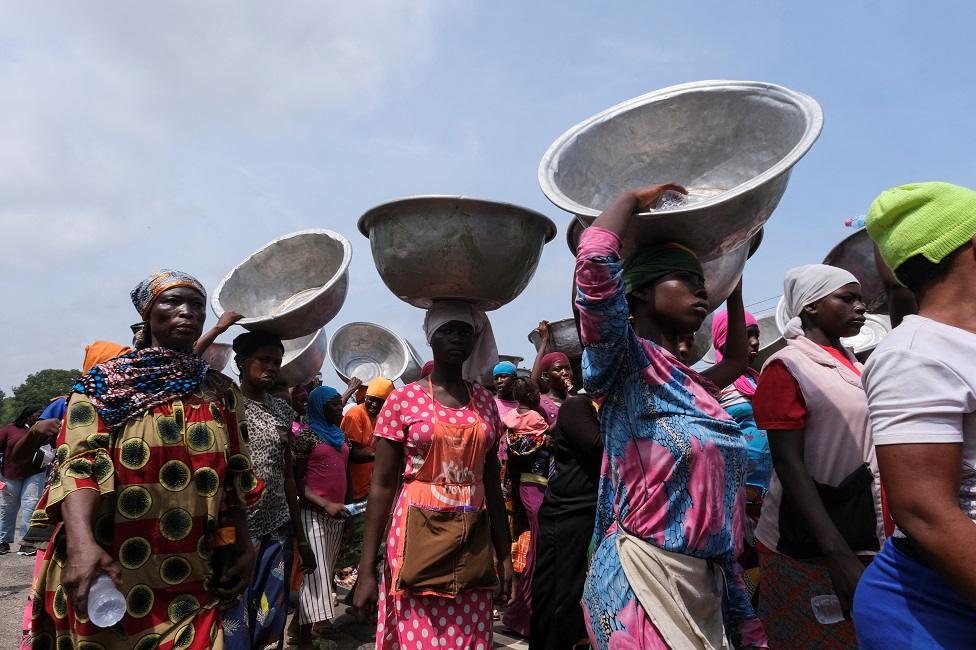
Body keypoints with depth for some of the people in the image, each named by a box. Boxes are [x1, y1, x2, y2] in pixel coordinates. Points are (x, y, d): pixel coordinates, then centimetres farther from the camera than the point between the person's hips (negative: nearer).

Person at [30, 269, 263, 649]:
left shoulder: (222, 393, 7)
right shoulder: (104, 384, -2)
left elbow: (234, 479, 10)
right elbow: (77, 465, -14)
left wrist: (243, 549, 2)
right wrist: (82, 542, -29)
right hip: (111, 578, -2)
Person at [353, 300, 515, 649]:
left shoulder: (485, 402, 6)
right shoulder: (403, 400, -4)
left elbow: (492, 484, 11)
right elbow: (381, 486, -4)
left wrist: (505, 554, 10)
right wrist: (366, 569, -7)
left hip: (473, 544, 3)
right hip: (419, 539, -3)